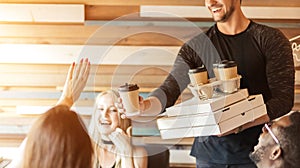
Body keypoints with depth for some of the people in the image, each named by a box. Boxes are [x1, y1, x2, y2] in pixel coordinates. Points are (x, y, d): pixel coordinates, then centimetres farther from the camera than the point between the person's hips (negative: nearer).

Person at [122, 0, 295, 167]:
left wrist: (240, 125, -22)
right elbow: (170, 88, -7)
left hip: (257, 152, -2)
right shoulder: (195, 47, 4)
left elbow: (283, 99, -8)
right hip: (209, 152, 2)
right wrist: (145, 105, -30)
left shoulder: (271, 39, -2)